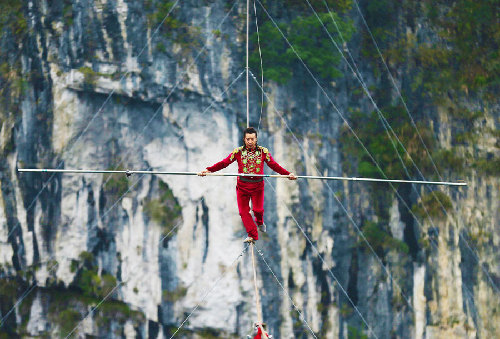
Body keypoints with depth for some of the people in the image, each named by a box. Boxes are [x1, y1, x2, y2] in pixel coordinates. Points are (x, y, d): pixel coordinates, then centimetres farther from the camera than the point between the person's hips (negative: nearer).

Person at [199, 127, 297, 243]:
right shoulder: (238, 152, -1)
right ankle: (252, 235, 9)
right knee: (243, 211, -3)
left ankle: (260, 222, 31)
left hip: (257, 185, -1)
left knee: (258, 209, -6)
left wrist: (288, 174, -9)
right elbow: (224, 163, -3)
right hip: (242, 185, 1)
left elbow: (274, 165, 1)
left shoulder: (263, 151, -1)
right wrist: (208, 170, -13)